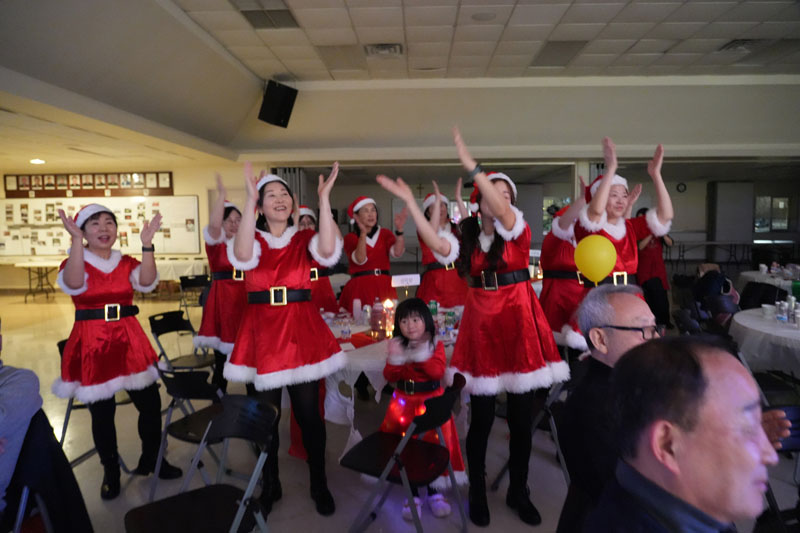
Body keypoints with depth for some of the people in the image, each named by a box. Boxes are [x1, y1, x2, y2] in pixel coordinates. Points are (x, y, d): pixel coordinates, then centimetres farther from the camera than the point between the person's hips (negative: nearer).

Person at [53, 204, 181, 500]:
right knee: (102, 414, 7)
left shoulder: (127, 263, 8)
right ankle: (111, 472, 28)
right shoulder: (75, 263, 0)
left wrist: (147, 245, -26)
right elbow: (74, 285, -24)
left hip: (129, 340, 3)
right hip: (92, 344, -3)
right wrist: (76, 241, -33)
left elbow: (147, 282, -13)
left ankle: (150, 460, 27)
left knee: (150, 403, 5)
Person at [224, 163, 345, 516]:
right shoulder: (253, 239, 4)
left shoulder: (304, 239, 4)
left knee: (309, 414, 6)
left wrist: (324, 198, -23)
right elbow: (242, 257, -21)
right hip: (261, 332, 1)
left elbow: (328, 252, -19)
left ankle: (319, 484, 27)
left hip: (302, 330, 0)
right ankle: (270, 485, 32)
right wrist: (249, 199, -26)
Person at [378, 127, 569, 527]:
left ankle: (518, 492, 28)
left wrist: (471, 166, -26)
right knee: (481, 415, 6)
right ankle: (477, 492, 26)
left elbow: (502, 214, -21)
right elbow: (437, 245, -12)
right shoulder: (468, 237, 7)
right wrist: (410, 201, -16)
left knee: (522, 415, 7)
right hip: (480, 321, 1)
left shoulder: (519, 230, 1)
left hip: (518, 318, -1)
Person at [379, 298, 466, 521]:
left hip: (431, 401, -1)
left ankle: (434, 492, 26)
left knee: (434, 443, 2)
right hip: (405, 402, 2)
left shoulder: (436, 345, -6)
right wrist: (394, 359, -22)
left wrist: (423, 356, -31)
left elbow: (439, 372, -19)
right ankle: (412, 495, 25)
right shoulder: (397, 345, 0)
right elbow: (390, 377, -5)